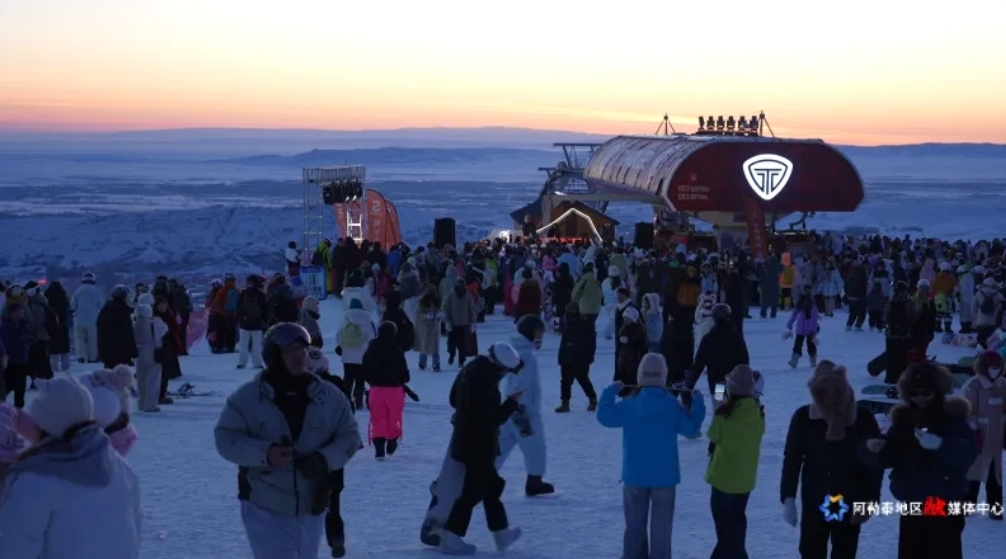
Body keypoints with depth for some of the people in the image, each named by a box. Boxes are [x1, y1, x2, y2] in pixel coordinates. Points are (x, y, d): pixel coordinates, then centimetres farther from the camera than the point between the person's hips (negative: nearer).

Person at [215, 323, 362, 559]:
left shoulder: (329, 397, 0)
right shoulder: (248, 397, -7)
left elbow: (349, 435, 5)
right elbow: (226, 438, -6)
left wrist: (325, 459, -16)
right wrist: (264, 453, -24)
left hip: (310, 508, 4)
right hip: (264, 508, -4)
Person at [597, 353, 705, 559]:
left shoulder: (628, 405, -8)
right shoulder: (673, 407, -10)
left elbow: (604, 416, 4)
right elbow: (690, 428, -2)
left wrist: (610, 392, 16)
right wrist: (698, 403, 9)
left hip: (635, 474, 2)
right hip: (664, 475, -2)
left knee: (635, 522, 15)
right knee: (661, 524, 5)